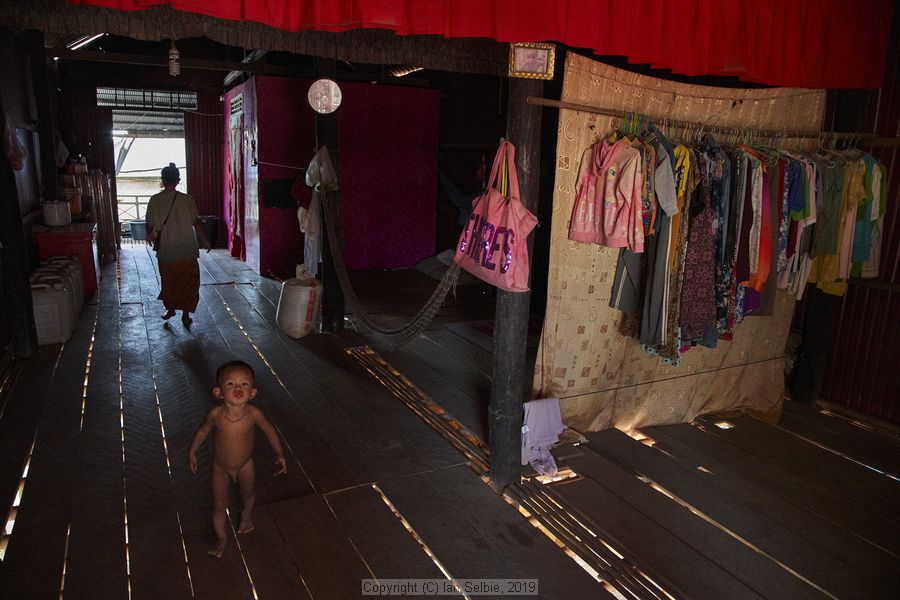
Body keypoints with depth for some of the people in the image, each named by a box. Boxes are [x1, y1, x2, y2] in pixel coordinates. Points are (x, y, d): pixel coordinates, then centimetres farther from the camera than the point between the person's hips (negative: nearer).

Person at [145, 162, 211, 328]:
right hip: (186, 251, -2)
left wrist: (150, 235, 21)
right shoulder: (186, 199, -10)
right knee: (188, 282, 9)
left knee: (168, 280, 20)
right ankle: (185, 315, 10)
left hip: (165, 251, 2)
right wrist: (205, 241, 4)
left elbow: (150, 225, -2)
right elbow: (196, 223, -8)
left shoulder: (154, 200, -7)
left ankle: (170, 309, 31)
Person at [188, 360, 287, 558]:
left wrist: (279, 454, -10)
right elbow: (203, 431, -7)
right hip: (220, 467, -1)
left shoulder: (254, 414, -30)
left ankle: (246, 514, 61)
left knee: (248, 493, 27)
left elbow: (269, 430, -11)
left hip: (245, 465, 1)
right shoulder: (215, 414, -29)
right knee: (219, 505, 11)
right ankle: (221, 537, 39)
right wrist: (192, 452, 3)